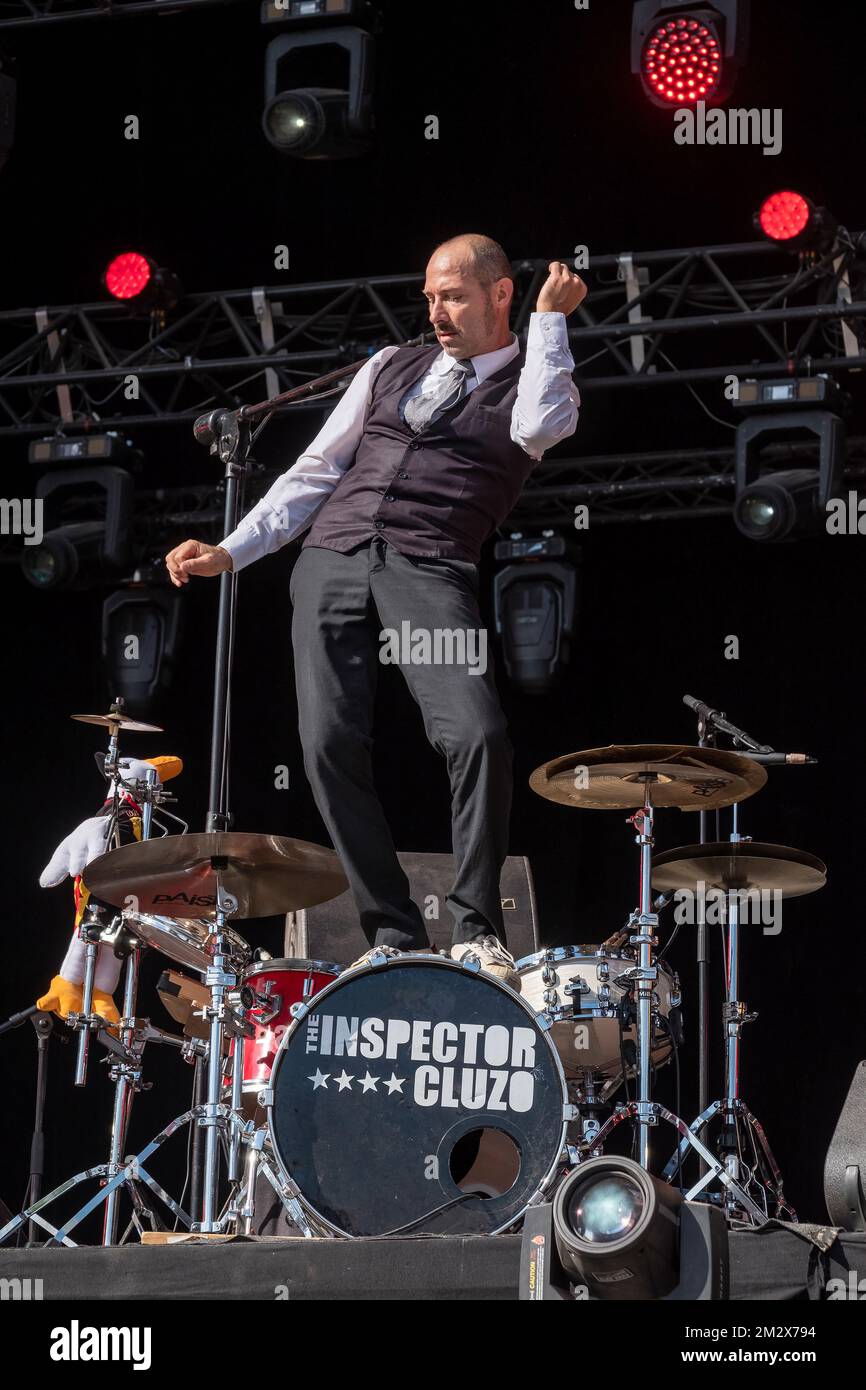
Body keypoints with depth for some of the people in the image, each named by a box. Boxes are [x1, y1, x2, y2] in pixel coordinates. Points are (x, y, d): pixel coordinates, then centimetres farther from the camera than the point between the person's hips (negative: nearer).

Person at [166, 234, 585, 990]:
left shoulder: (533, 382, 14)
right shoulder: (391, 367, 24)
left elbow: (539, 426, -12)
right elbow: (316, 472, 21)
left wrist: (550, 318, -2)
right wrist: (231, 550, 12)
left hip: (430, 570, -4)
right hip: (331, 559, 4)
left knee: (479, 735, -24)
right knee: (331, 747, -10)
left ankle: (477, 929, -10)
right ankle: (395, 935, -2)